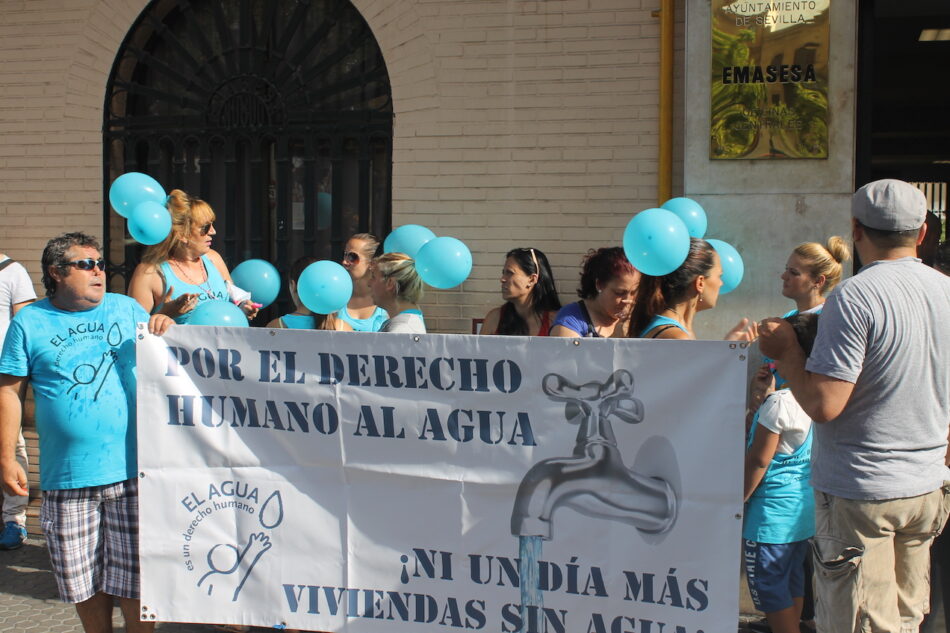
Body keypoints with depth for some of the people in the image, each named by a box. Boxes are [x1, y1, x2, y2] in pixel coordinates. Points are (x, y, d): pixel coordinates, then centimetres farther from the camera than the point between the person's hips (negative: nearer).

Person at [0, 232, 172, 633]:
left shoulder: (126, 309, 9)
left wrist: (165, 331, -6)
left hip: (131, 469, 0)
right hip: (66, 476, 0)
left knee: (134, 577, 3)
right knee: (82, 580, 11)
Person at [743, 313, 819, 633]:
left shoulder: (779, 403, -23)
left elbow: (758, 460, -18)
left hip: (773, 511, -9)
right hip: (805, 507, 9)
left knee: (769, 588, 3)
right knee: (793, 581, 21)